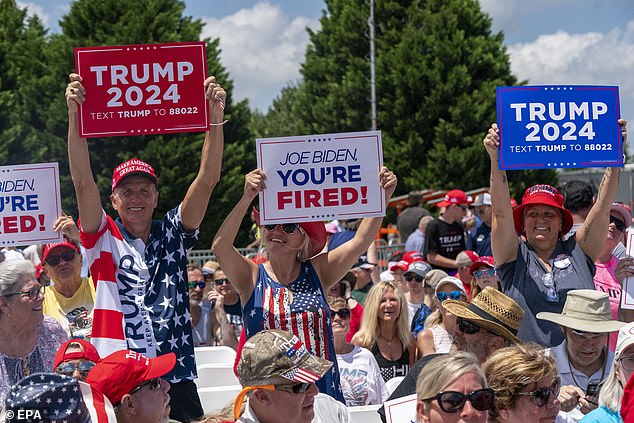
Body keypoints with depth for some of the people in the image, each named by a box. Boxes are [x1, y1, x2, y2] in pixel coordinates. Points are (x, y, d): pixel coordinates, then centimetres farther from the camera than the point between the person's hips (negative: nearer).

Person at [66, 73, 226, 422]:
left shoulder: (173, 236, 11)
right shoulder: (105, 238, 6)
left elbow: (207, 180, 2)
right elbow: (83, 183, -7)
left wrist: (215, 117, -9)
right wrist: (75, 115, -18)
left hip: (176, 377, 2)